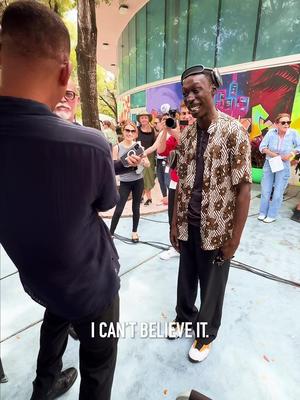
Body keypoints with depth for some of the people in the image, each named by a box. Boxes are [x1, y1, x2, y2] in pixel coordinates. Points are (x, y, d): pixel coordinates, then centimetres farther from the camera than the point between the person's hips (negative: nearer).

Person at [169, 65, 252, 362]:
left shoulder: (233, 131, -12)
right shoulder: (186, 134, 4)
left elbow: (243, 188, -13)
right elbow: (181, 182, 7)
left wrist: (235, 238, -13)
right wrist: (175, 223, 6)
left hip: (216, 229, -4)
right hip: (188, 225, 5)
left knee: (212, 286, 16)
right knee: (186, 278, 21)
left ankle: (205, 334, 42)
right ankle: (184, 316, 50)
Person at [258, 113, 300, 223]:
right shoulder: (271, 132, -12)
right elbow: (262, 147, -9)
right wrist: (273, 155, -19)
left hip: (283, 166, -1)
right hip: (269, 164, 1)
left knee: (278, 192, 3)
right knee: (266, 190, 8)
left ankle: (272, 215, 17)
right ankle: (263, 212, 25)